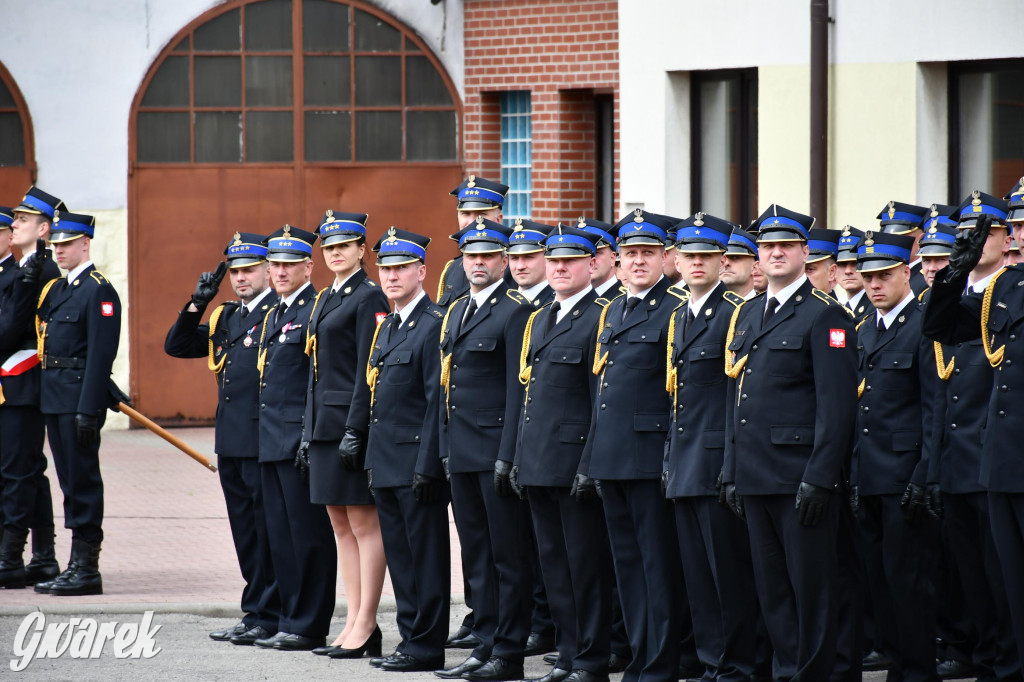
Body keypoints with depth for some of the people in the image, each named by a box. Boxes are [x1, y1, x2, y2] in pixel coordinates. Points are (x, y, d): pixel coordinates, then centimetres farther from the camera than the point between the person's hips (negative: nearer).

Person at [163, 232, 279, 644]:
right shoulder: (225, 317, 17)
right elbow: (177, 346, 17)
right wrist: (197, 304, 5)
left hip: (263, 440, -8)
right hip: (230, 440, 8)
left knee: (267, 529, -3)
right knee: (245, 532, 12)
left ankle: (267, 616, 1)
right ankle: (255, 613, 18)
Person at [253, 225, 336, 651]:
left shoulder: (317, 312, -10)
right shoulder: (272, 315, 18)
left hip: (300, 441, -9)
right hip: (270, 441, 9)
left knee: (308, 536, -4)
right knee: (280, 536, 11)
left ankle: (308, 627, -2)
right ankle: (289, 620, 15)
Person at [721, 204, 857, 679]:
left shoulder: (824, 316, -7)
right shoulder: (746, 316, 16)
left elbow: (837, 404, -12)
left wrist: (820, 477, -17)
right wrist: (733, 471, 14)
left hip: (800, 475, -7)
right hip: (755, 477, 7)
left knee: (810, 585, -3)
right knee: (771, 586, 10)